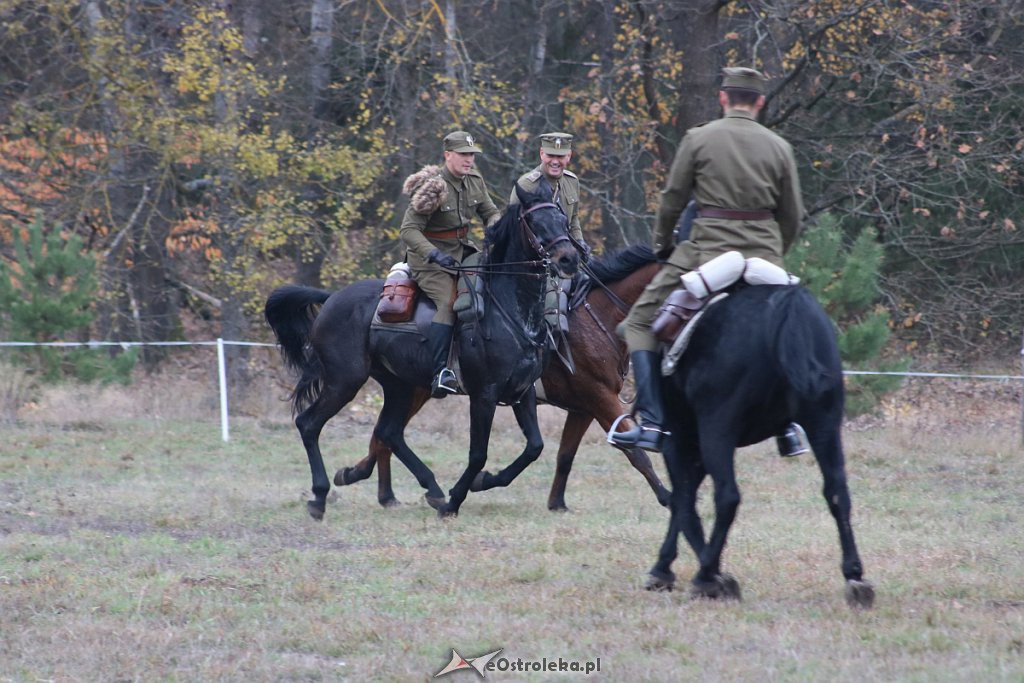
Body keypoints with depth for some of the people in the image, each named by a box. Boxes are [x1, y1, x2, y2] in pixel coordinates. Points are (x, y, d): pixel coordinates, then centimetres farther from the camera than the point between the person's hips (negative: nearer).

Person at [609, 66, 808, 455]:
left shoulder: (698, 139, -1)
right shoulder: (779, 148, 7)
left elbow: (672, 201, 2)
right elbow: (793, 217, 11)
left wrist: (662, 246, 18)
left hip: (707, 251, -3)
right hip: (765, 255, 3)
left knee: (641, 324, 7)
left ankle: (651, 423, -6)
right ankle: (789, 428, 19)